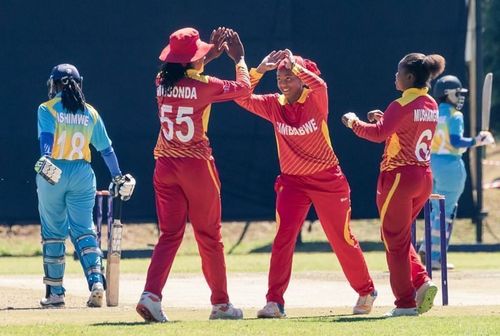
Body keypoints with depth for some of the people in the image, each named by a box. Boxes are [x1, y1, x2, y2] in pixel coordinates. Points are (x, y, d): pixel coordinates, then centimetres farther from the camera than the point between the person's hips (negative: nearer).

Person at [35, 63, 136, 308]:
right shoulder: (90, 113, 9)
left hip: (52, 174, -2)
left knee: (53, 232, 8)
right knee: (83, 230, 4)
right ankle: (96, 280, -18)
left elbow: (46, 138, -19)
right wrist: (118, 178, 18)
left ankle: (55, 292, 10)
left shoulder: (47, 110, -1)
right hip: (82, 175, 2)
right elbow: (106, 149, 12)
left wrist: (47, 159, -33)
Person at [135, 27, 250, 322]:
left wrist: (211, 54, 27)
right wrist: (239, 57, 16)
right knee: (209, 236, 8)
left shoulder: (162, 83, 2)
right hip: (197, 165, -4)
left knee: (170, 234, 6)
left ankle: (151, 295, -15)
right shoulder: (203, 86, -13)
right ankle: (221, 303, 15)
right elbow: (244, 87, 0)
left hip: (165, 166, 4)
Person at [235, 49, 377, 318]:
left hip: (328, 180, -2)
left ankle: (366, 292, 28)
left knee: (342, 239, 8)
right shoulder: (274, 105, -1)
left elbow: (319, 85, -34)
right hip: (292, 182, 3)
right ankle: (274, 302, -14)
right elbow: (242, 98, -13)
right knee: (283, 238, -12)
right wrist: (259, 70, -23)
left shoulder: (315, 101, -10)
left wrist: (293, 64, -33)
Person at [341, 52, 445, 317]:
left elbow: (378, 134, -24)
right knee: (400, 237, 21)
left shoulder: (402, 106, -15)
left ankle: (406, 302, 1)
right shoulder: (431, 106, 10)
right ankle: (422, 282, 1)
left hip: (399, 176, -8)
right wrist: (384, 119, 15)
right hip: (424, 178, 8)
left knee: (395, 240, 2)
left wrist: (354, 122, -9)